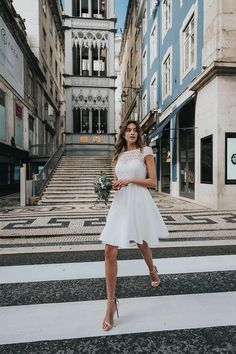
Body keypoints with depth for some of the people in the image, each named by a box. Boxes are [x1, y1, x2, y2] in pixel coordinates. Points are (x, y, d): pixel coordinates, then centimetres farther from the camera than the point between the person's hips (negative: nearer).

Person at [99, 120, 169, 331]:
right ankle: (111, 303, 8)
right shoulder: (118, 156, 15)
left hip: (139, 202, -3)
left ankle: (152, 271, 55)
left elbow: (153, 182, -4)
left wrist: (130, 180, -14)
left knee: (142, 244, 20)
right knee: (110, 251, -7)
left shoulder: (145, 152, 1)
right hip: (120, 203, 3)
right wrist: (114, 185, 0)